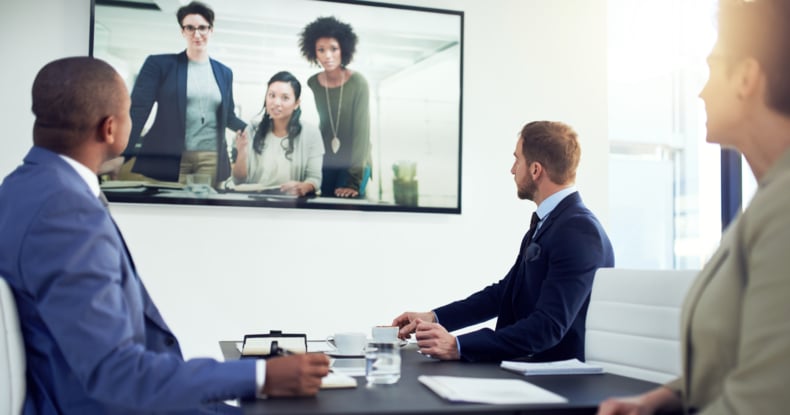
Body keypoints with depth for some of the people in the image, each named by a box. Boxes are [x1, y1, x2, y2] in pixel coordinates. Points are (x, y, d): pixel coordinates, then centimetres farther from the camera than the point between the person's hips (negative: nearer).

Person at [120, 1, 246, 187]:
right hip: (166, 158, -3)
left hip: (212, 159, 3)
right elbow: (138, 109, -4)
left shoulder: (224, 73, 13)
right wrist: (121, 155, -14)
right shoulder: (159, 64, 1)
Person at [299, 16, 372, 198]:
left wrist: (354, 181, -18)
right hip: (324, 164, 3)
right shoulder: (312, 84, -2)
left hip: (355, 165, -3)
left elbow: (361, 131, -15)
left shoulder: (357, 83, -13)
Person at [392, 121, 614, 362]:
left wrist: (458, 346, -28)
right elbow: (504, 292, 15)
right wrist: (433, 318, 6)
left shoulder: (579, 231, -18)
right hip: (531, 370, 7)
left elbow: (548, 327, -24)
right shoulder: (546, 224, 11)